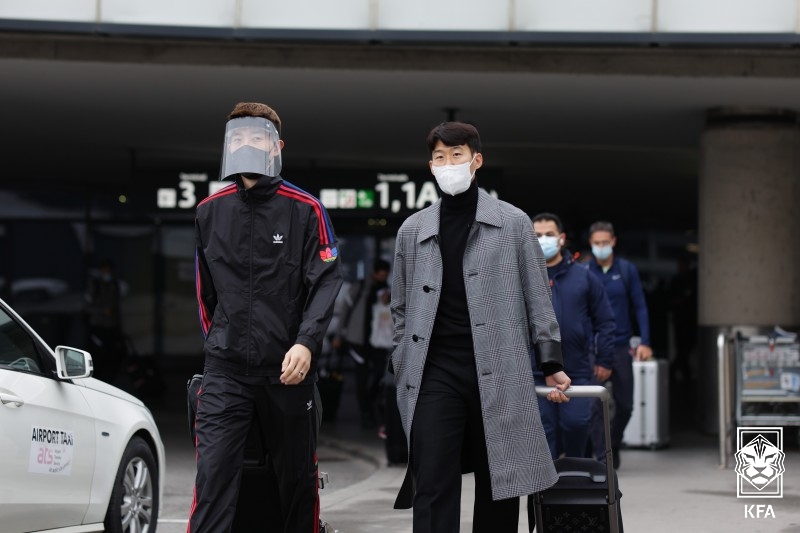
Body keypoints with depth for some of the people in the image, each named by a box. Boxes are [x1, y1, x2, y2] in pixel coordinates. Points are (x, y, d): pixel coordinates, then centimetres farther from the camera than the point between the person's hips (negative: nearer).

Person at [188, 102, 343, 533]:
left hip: (288, 368, -1)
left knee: (296, 477, 9)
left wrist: (306, 343, -20)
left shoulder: (305, 210, -2)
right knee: (213, 475, -10)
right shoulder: (210, 211, 8)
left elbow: (326, 283, -7)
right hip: (225, 369, 1)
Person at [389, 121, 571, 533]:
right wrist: (404, 372, 10)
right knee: (432, 487, -7)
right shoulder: (412, 230, 11)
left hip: (498, 372, -1)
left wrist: (551, 365, 3)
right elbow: (401, 308, 16)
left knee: (498, 483, 4)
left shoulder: (513, 223, 5)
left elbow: (537, 298, 6)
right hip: (435, 372, 1)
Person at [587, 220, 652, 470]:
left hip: (621, 346, 2)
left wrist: (644, 342, -3)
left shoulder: (627, 270, 2)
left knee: (625, 404, 7)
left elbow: (640, 306, 4)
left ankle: (613, 446, 30)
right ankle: (602, 457, 0)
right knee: (597, 405, -5)